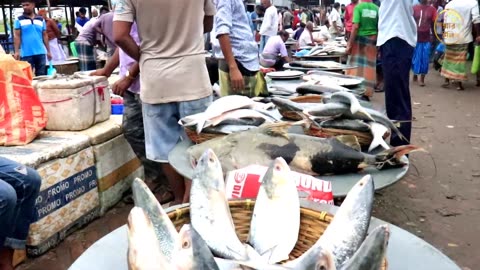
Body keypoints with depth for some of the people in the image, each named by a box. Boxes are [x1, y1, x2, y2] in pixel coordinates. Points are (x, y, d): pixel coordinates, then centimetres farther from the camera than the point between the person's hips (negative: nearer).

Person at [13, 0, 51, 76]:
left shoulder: (41, 20, 10)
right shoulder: (19, 20, 3)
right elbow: (17, 36, 0)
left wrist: (48, 51, 9)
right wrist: (17, 51, -9)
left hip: (41, 53, 2)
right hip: (26, 54, -2)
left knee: (41, 76, 8)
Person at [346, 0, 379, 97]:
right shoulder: (377, 9, 1)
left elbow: (355, 26, -14)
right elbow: (379, 28, 2)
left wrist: (349, 44, -11)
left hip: (359, 39, -3)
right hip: (372, 40, 3)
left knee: (356, 65, 2)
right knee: (369, 66, 7)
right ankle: (366, 92, 10)